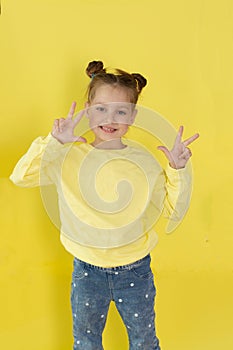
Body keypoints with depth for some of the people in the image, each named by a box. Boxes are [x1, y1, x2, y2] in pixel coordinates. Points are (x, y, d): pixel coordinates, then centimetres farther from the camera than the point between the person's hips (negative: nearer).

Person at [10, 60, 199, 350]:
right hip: (86, 270, 0)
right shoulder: (69, 156, -9)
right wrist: (52, 142, -24)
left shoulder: (143, 162, -8)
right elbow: (21, 176, -15)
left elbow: (173, 207, -3)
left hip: (135, 270, 0)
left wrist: (177, 170, -18)